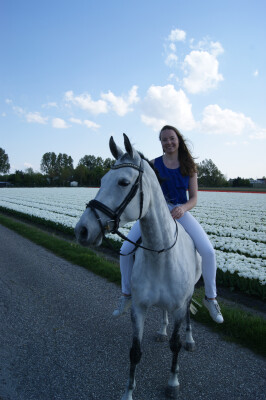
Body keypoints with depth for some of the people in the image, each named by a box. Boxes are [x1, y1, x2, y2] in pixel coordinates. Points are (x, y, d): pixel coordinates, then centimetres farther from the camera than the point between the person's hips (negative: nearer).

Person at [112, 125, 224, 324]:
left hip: (180, 212, 0)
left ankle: (211, 298, 7)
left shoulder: (189, 166, 4)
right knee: (125, 250, -14)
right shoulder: (154, 164, 3)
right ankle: (126, 295, 12)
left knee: (208, 251, -19)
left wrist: (183, 208, -20)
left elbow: (194, 198, 2)